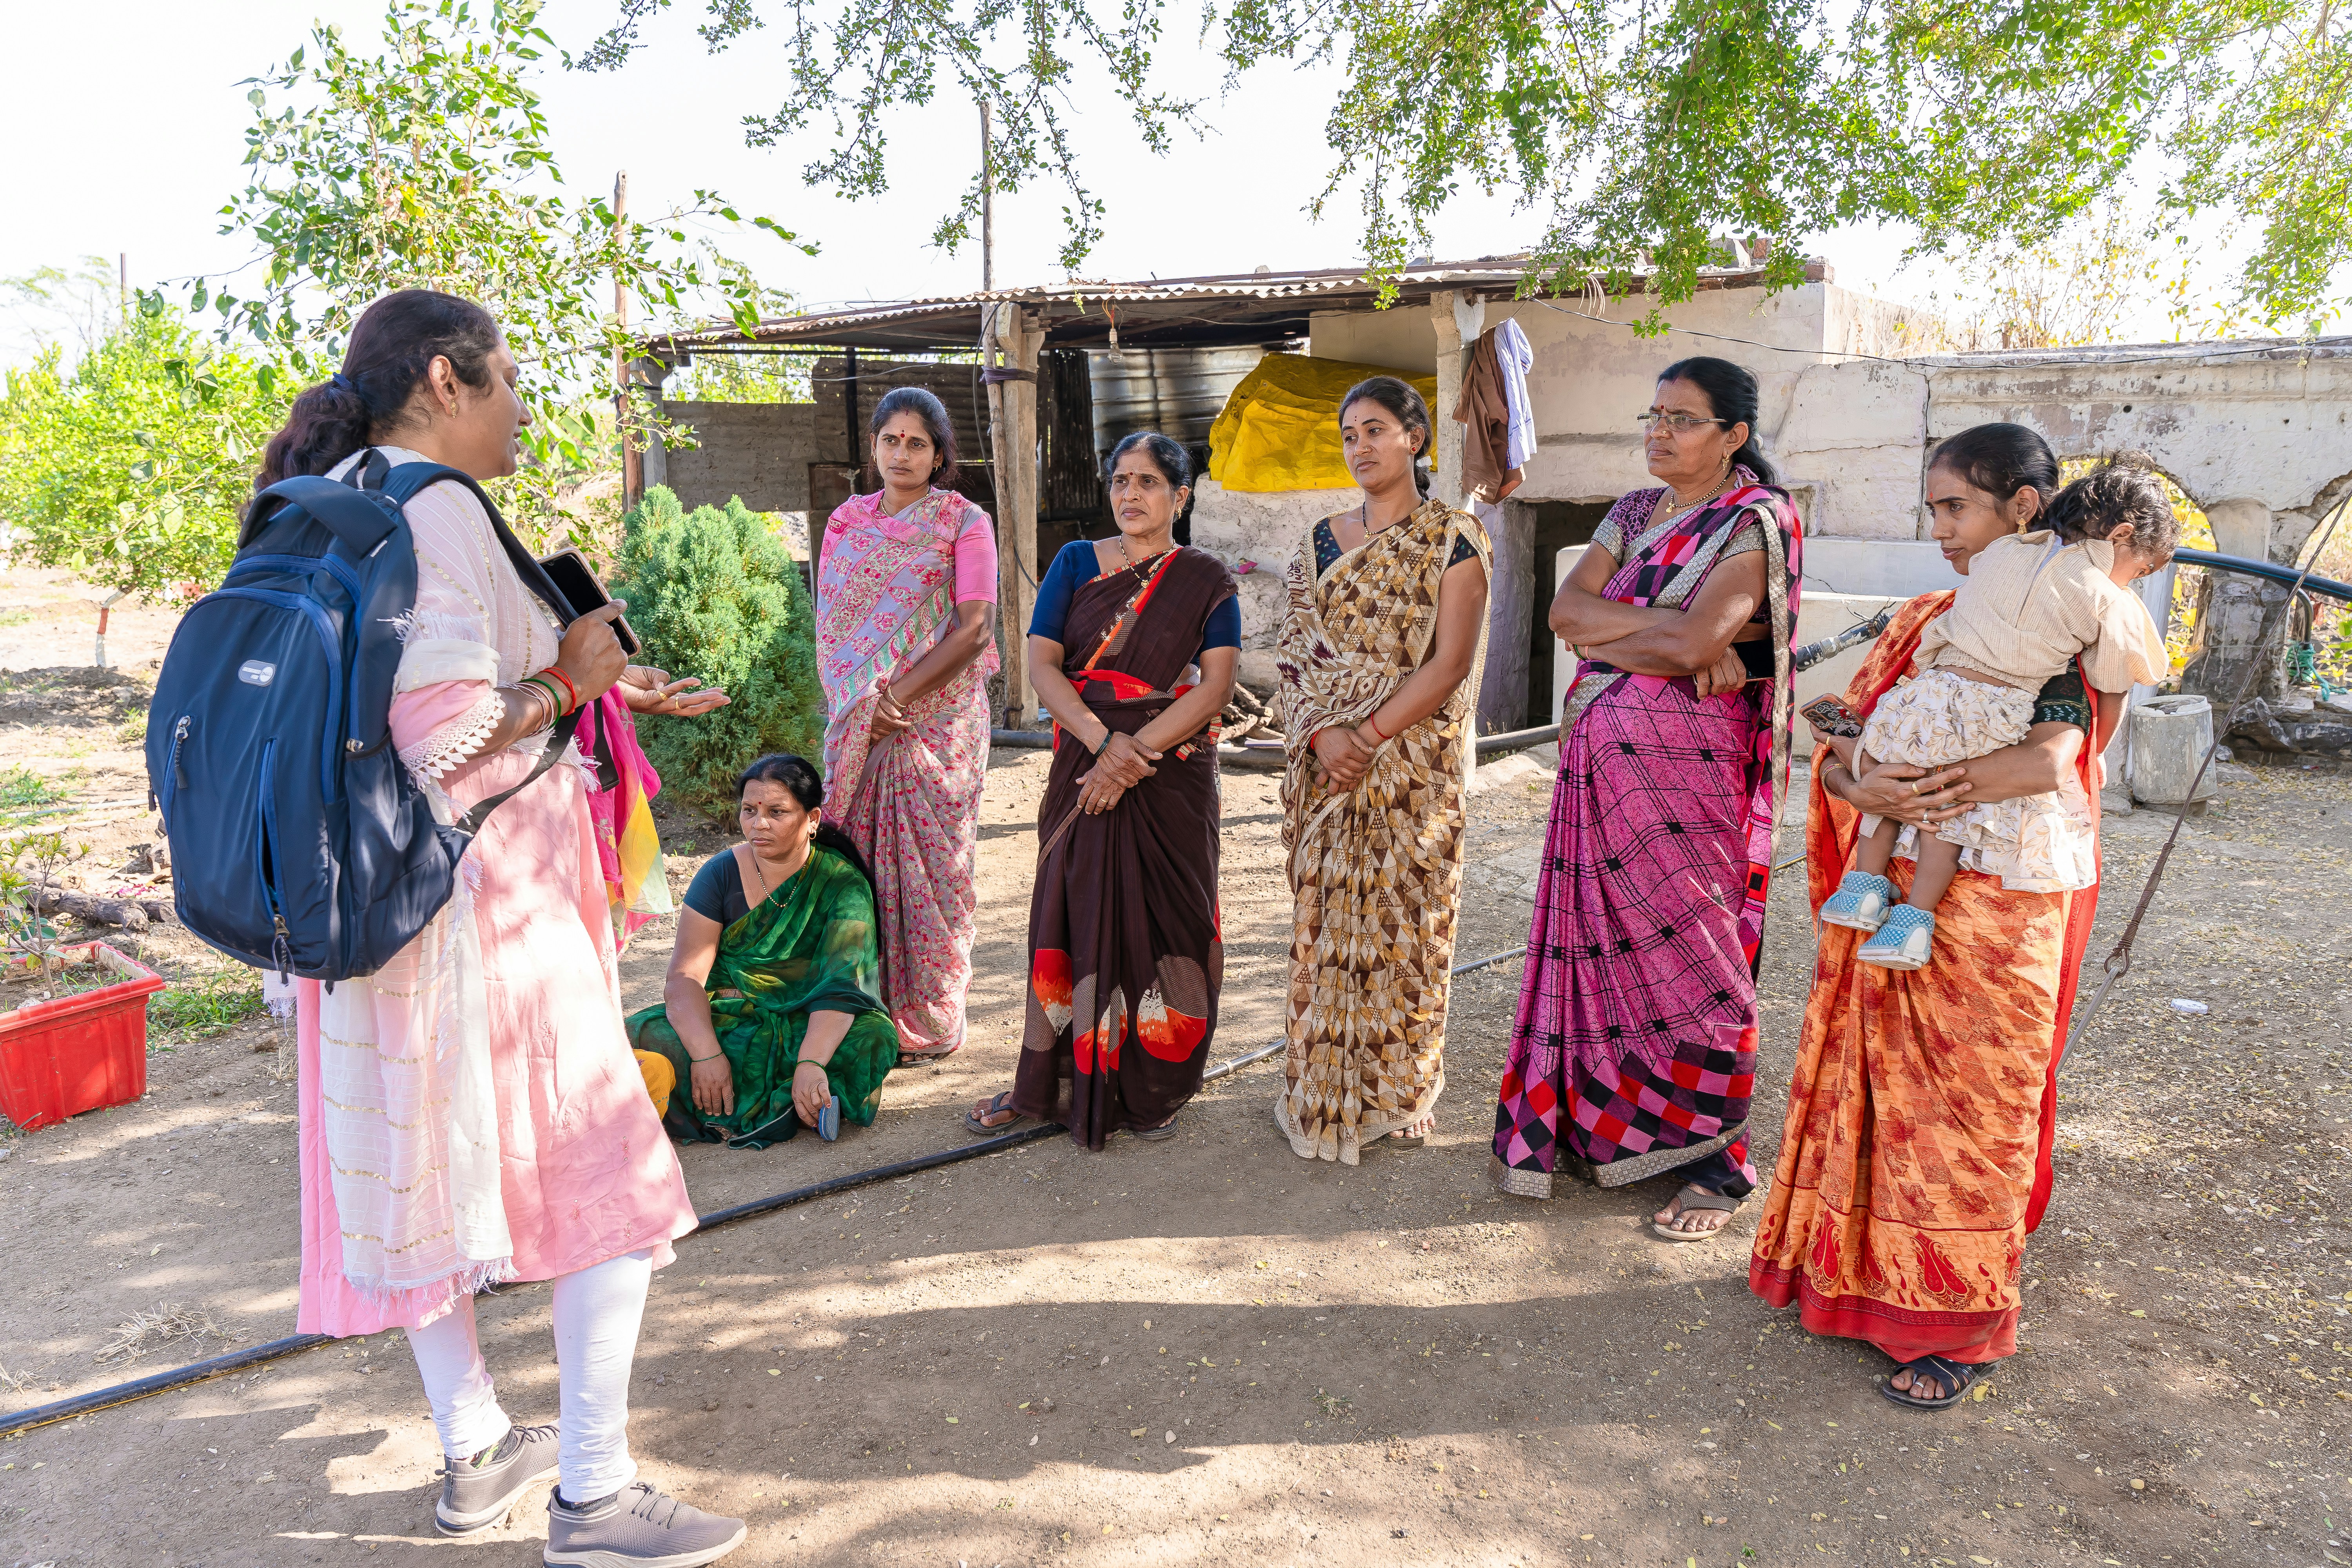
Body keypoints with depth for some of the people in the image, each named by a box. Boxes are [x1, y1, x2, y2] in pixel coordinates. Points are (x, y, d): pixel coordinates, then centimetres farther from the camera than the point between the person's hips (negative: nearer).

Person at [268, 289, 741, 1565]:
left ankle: (475, 1452, 35)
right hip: (479, 902, -10)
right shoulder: (436, 513, -17)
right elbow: (446, 740, -25)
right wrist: (569, 676, -10)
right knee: (606, 1178, 2)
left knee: (431, 1173, 18)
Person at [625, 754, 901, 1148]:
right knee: (643, 1038, -26)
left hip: (808, 1026, -2)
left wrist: (810, 1064, -38)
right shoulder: (721, 873, -2)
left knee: (871, 1037, -32)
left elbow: (842, 983, -21)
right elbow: (685, 977, -11)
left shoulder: (842, 883, -8)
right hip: (728, 1019, 2)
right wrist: (707, 1054, -29)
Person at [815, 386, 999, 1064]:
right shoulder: (847, 521, 12)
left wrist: (899, 693, -15)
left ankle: (928, 1021, 9)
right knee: (857, 858, 3)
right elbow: (828, 624, 9)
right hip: (856, 722, 4)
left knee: (929, 863, -1)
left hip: (937, 720, -3)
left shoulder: (964, 521, 0)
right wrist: (860, 702, -8)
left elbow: (975, 628, -9)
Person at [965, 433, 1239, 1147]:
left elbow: (1216, 685, -8)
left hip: (1172, 778, -1)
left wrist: (1133, 757, -17)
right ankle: (1049, 1081, 13)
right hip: (1084, 768, 1)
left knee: (1162, 921, 2)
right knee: (1074, 911, 3)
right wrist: (1103, 738, -17)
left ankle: (1153, 1089, 16)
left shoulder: (1206, 581, 2)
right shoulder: (1076, 563, 7)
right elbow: (1041, 663, -2)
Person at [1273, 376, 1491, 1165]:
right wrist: (1321, 734, -11)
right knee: (1325, 919, 7)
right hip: (1326, 764, 4)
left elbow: (1451, 664, -12)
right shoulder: (1323, 541, 11)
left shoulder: (1453, 538, -4)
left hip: (1413, 765, -4)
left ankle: (1396, 1095, 18)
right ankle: (1322, 1091, 20)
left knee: (1399, 921, 2)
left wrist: (1368, 736, -17)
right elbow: (1295, 650, 6)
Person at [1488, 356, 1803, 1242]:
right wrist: (1669, 624, -11)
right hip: (1601, 759, 6)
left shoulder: (1755, 521, -7)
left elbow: (1694, 647, -20)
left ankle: (1716, 1158, 11)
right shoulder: (1632, 514, 15)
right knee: (1600, 935, 9)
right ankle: (1598, 1128, 22)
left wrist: (1604, 638, -5)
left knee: (1685, 946, -2)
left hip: (1687, 763, -6)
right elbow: (1567, 610, 0)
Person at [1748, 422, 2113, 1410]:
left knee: (1966, 1105, 3)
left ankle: (1960, 1327, 17)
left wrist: (1896, 787, -24)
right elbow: (1838, 754, 4)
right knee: (1874, 1086, 12)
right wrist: (1870, 790, -19)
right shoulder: (1924, 622, 10)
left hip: (1992, 912, -5)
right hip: (1887, 901, 5)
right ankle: (1856, 1268, 29)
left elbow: (2049, 761, -25)